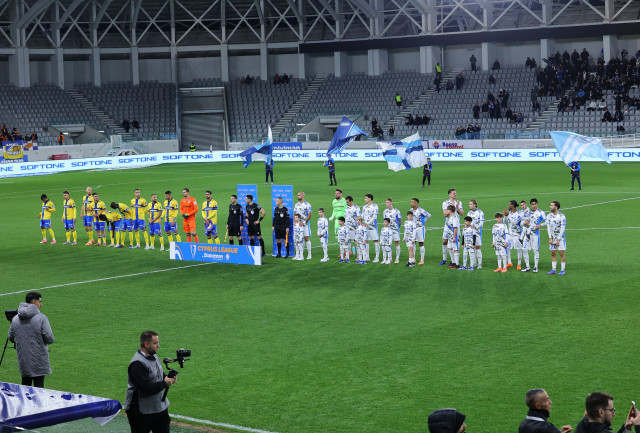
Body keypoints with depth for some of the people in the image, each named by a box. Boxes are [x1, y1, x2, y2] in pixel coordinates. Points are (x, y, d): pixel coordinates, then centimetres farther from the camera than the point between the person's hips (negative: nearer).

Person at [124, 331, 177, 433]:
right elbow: (146, 388, -28)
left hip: (160, 408, 9)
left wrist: (170, 379, -1)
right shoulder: (137, 364, -22)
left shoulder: (154, 357, 9)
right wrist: (164, 383, -21)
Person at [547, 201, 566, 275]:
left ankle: (562, 270, 3)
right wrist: (550, 238, -3)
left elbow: (562, 229, -13)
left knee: (562, 253, -3)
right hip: (552, 238, 5)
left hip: (560, 237, -5)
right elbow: (548, 227, 5)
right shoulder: (549, 216, 2)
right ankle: (553, 270, 12)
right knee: (553, 254, 6)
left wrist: (558, 239, -14)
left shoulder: (562, 216, -14)